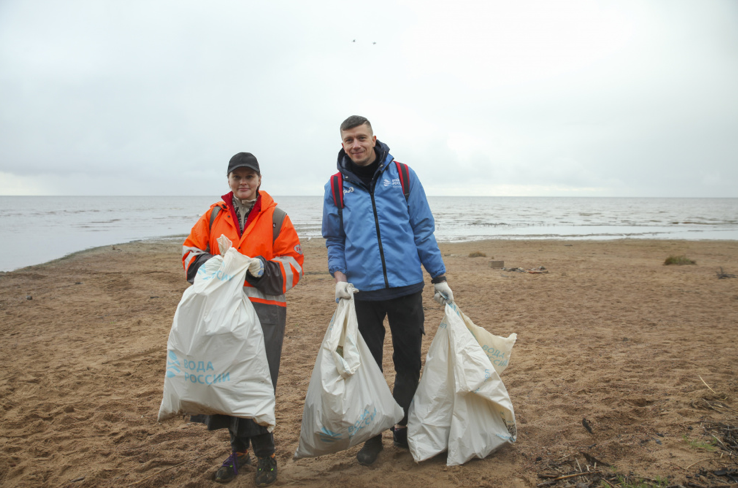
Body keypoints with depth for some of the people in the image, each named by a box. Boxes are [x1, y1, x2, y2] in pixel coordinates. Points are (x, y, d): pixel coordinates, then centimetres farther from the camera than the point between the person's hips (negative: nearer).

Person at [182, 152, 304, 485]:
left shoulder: (276, 218, 5)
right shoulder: (214, 216, 13)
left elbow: (293, 265, 2)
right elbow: (191, 254, 14)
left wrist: (262, 269, -15)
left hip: (263, 310, -3)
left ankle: (265, 456, 13)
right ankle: (239, 449, 28)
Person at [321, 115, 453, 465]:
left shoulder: (402, 176, 3)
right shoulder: (336, 187, 6)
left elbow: (423, 229, 4)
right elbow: (333, 239, 12)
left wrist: (439, 277, 2)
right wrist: (339, 276, -5)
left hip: (406, 285, 0)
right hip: (362, 290, 1)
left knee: (409, 361, 8)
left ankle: (403, 426, 28)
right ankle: (371, 434, 24)